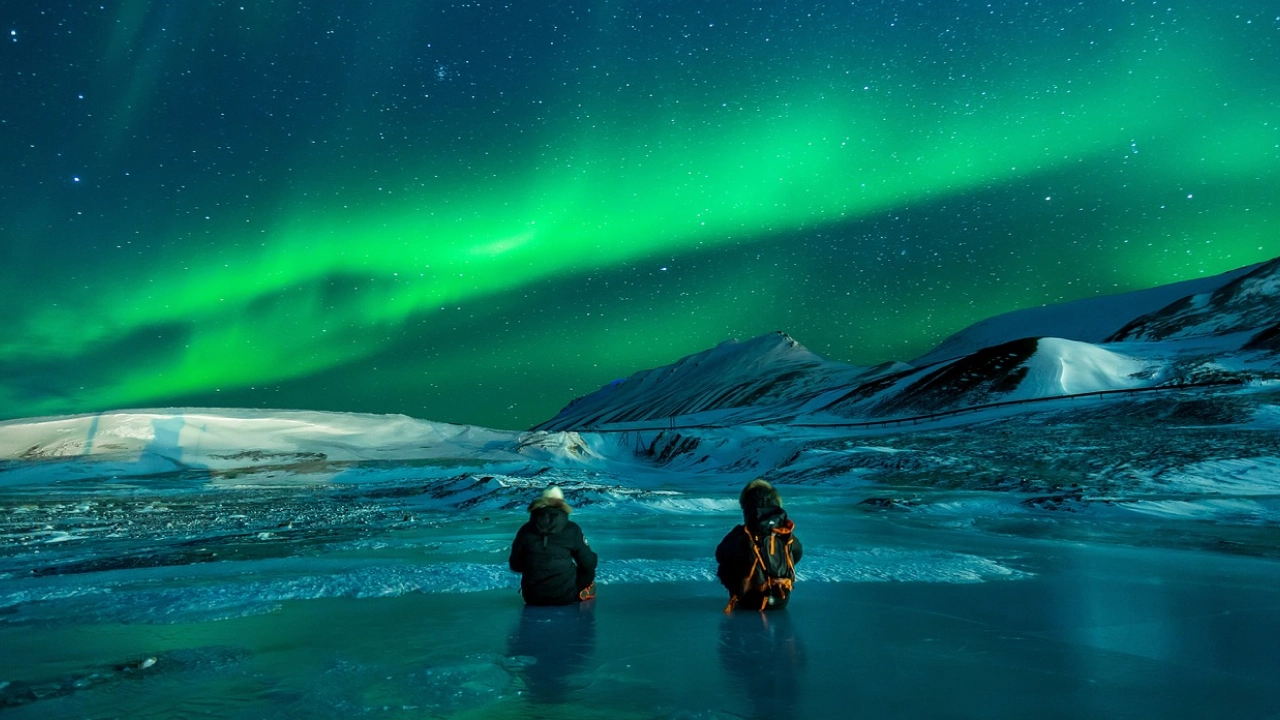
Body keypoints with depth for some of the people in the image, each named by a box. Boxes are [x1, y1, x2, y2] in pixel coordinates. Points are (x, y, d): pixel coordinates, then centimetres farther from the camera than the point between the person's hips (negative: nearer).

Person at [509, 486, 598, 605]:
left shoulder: (526, 529, -3)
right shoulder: (572, 529, -7)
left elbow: (515, 565, 7)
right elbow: (589, 564, -4)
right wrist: (592, 557, 19)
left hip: (532, 597, 3)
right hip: (564, 596, -2)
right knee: (588, 571, 25)